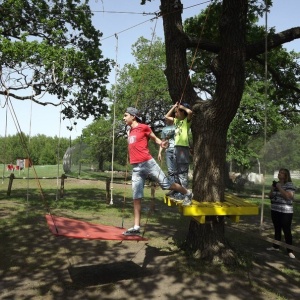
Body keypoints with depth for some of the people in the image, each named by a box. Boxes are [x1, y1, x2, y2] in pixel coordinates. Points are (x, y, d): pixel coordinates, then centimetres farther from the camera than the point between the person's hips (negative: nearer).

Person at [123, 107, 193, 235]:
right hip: (136, 168, 6)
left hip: (148, 163, -6)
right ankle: (136, 227, 5)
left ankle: (187, 194, 28)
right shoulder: (129, 131, 19)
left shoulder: (143, 127, -1)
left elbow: (155, 138, 5)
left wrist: (161, 143, -16)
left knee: (166, 184, 1)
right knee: (136, 197, 2)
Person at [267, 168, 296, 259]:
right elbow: (270, 197, 13)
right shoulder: (276, 184, 9)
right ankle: (276, 246, 28)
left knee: (287, 231, -2)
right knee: (277, 229, 16)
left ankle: (290, 251, 7)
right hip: (275, 211, 7)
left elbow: (288, 196, -25)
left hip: (285, 212, -7)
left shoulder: (289, 184, -11)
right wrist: (272, 189, -5)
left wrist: (279, 187, -22)